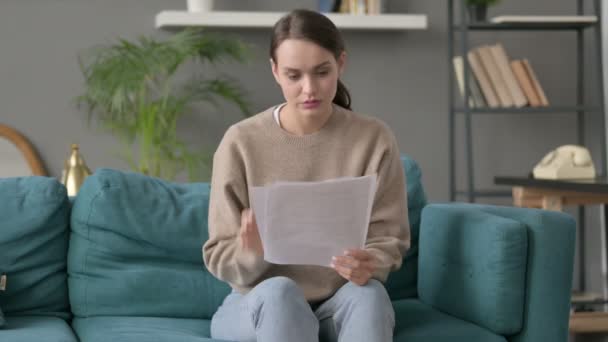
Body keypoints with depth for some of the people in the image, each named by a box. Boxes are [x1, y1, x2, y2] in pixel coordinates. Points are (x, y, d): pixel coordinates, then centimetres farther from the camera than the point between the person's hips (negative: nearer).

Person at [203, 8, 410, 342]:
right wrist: (253, 253, -29)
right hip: (259, 305, -1)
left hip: (342, 304, 1)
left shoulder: (374, 138, -6)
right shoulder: (241, 142, -9)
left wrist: (369, 265, -27)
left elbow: (389, 240, -3)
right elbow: (220, 257, -5)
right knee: (279, 292, -35)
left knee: (367, 292, -33)